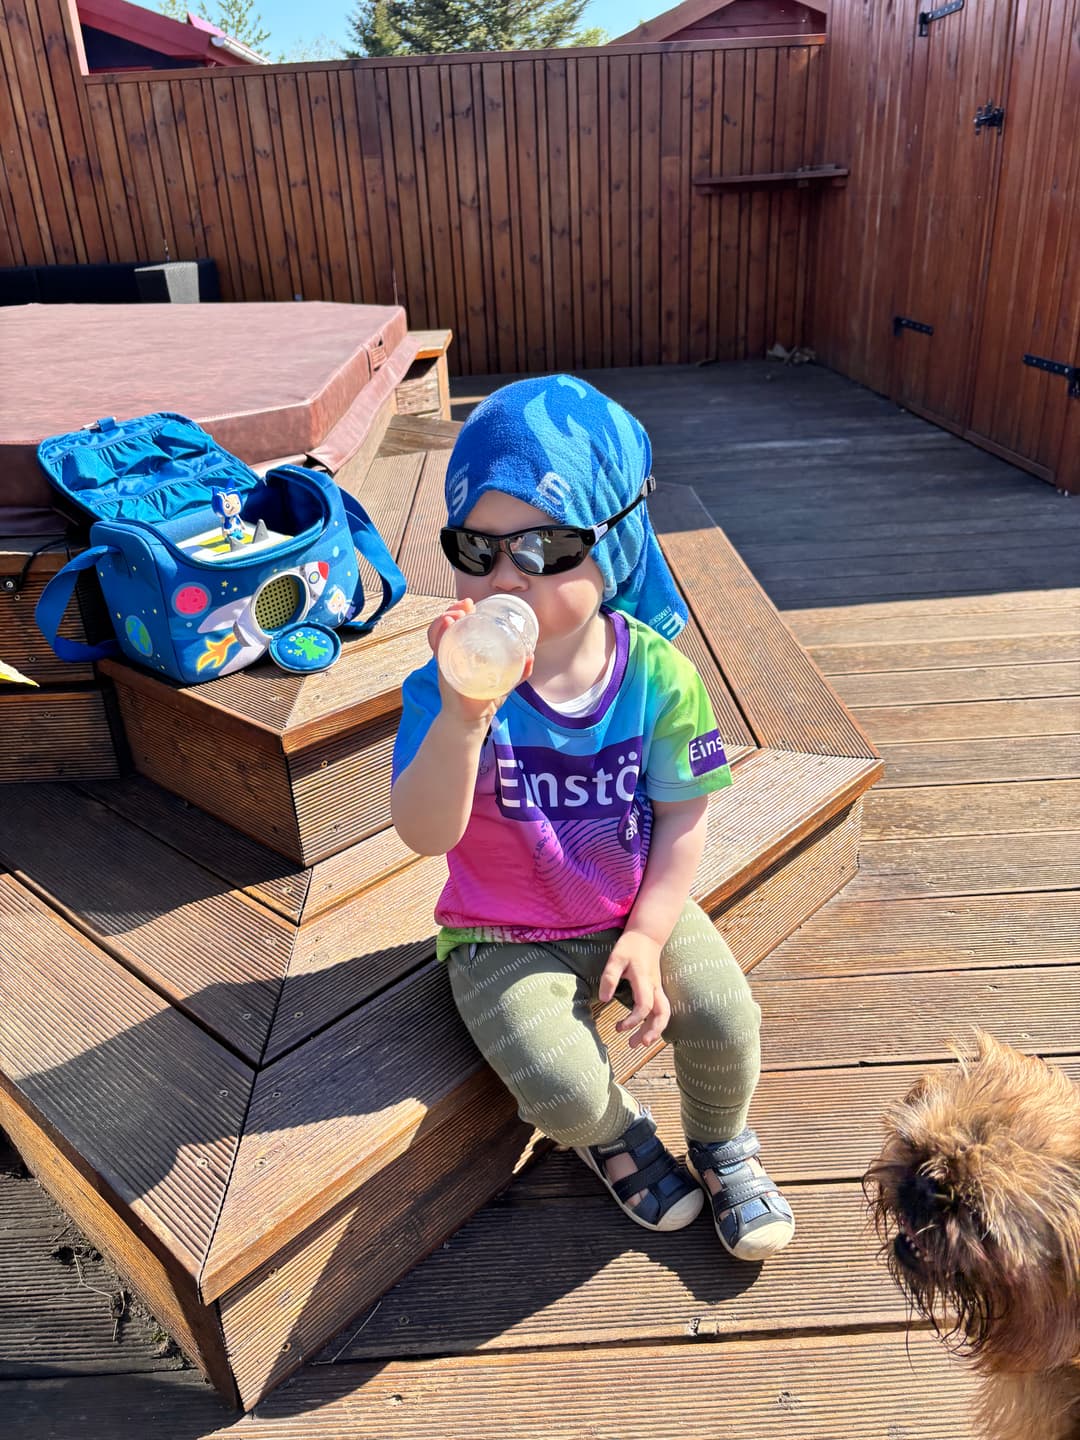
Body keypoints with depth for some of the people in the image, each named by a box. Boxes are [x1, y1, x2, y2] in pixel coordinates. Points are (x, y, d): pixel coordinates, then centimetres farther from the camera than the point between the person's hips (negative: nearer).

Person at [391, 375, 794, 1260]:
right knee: (562, 1086, -18)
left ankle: (722, 1144, 22)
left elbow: (683, 816, -5)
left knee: (724, 1017, -15)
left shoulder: (657, 673, -14)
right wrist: (464, 719, -47)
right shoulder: (449, 686, -20)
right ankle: (612, 1135, 23)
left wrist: (646, 936, -11)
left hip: (638, 910, 2)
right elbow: (424, 835, -31)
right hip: (504, 937, -1)